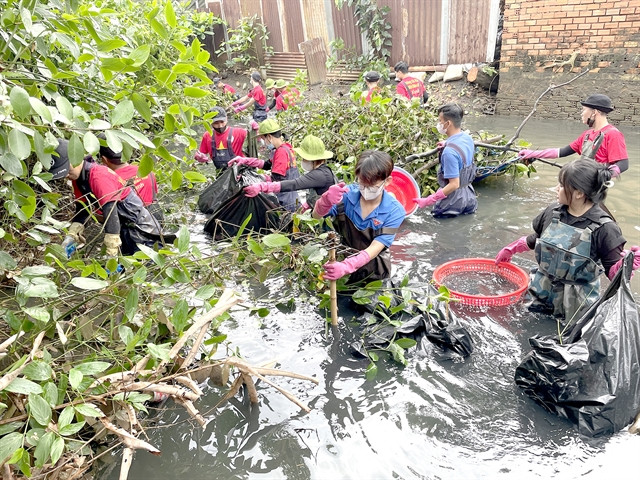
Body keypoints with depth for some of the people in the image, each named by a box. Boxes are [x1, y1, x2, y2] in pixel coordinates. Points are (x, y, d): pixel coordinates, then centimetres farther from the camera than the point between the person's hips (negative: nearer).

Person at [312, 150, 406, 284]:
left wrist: (347, 266, -42)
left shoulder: (394, 211, -19)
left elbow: (375, 248, -24)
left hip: (373, 260, -2)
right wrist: (326, 201, -41)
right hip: (342, 251, 2)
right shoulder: (348, 194, -16)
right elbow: (316, 215, -16)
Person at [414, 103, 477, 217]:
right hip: (466, 189, 7)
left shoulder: (449, 152, -29)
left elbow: (454, 184, -27)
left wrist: (428, 201, -27)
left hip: (454, 197, -7)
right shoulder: (467, 137, -4)